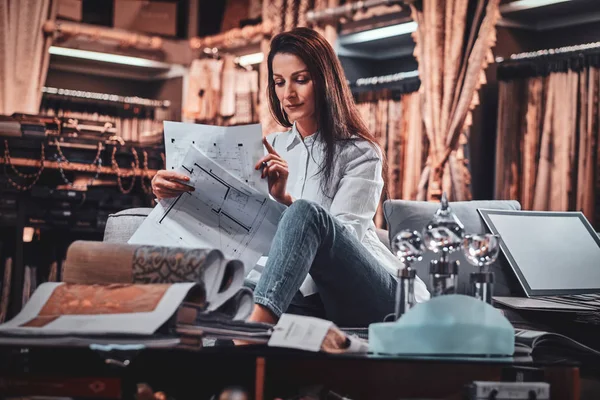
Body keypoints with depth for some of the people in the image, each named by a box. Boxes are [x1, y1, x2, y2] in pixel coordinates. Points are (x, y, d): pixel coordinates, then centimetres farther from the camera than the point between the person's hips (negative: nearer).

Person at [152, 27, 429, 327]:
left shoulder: (360, 153, -1)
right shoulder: (269, 149, 14)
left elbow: (345, 238, -14)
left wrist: (286, 199, -30)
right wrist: (174, 192, -17)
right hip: (309, 297, 3)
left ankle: (254, 329, -47)